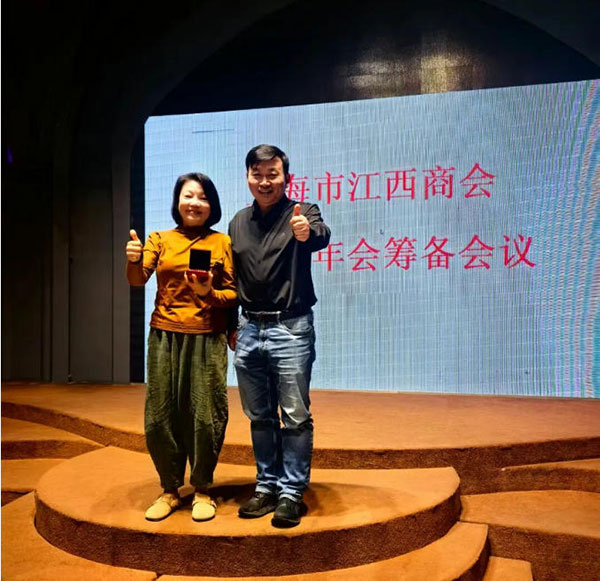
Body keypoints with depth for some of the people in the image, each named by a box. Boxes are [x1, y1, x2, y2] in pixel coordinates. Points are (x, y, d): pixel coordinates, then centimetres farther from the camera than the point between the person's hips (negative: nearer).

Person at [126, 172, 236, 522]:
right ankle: (170, 490, 25)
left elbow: (234, 293, 3)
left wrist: (210, 294, -16)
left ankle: (202, 491, 20)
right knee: (160, 417, 5)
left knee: (205, 417, -2)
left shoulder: (223, 243, 5)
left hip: (207, 339, -2)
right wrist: (133, 260, -24)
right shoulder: (160, 240, 10)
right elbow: (138, 279, -4)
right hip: (165, 336, 2)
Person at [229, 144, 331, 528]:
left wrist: (307, 233, -51)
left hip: (290, 329, -5)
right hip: (249, 330, 5)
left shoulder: (301, 213, -5)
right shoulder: (238, 223, 11)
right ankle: (267, 486, 27)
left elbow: (322, 237, -28)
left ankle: (292, 493, 14)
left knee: (295, 416, 0)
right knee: (260, 417, 13)